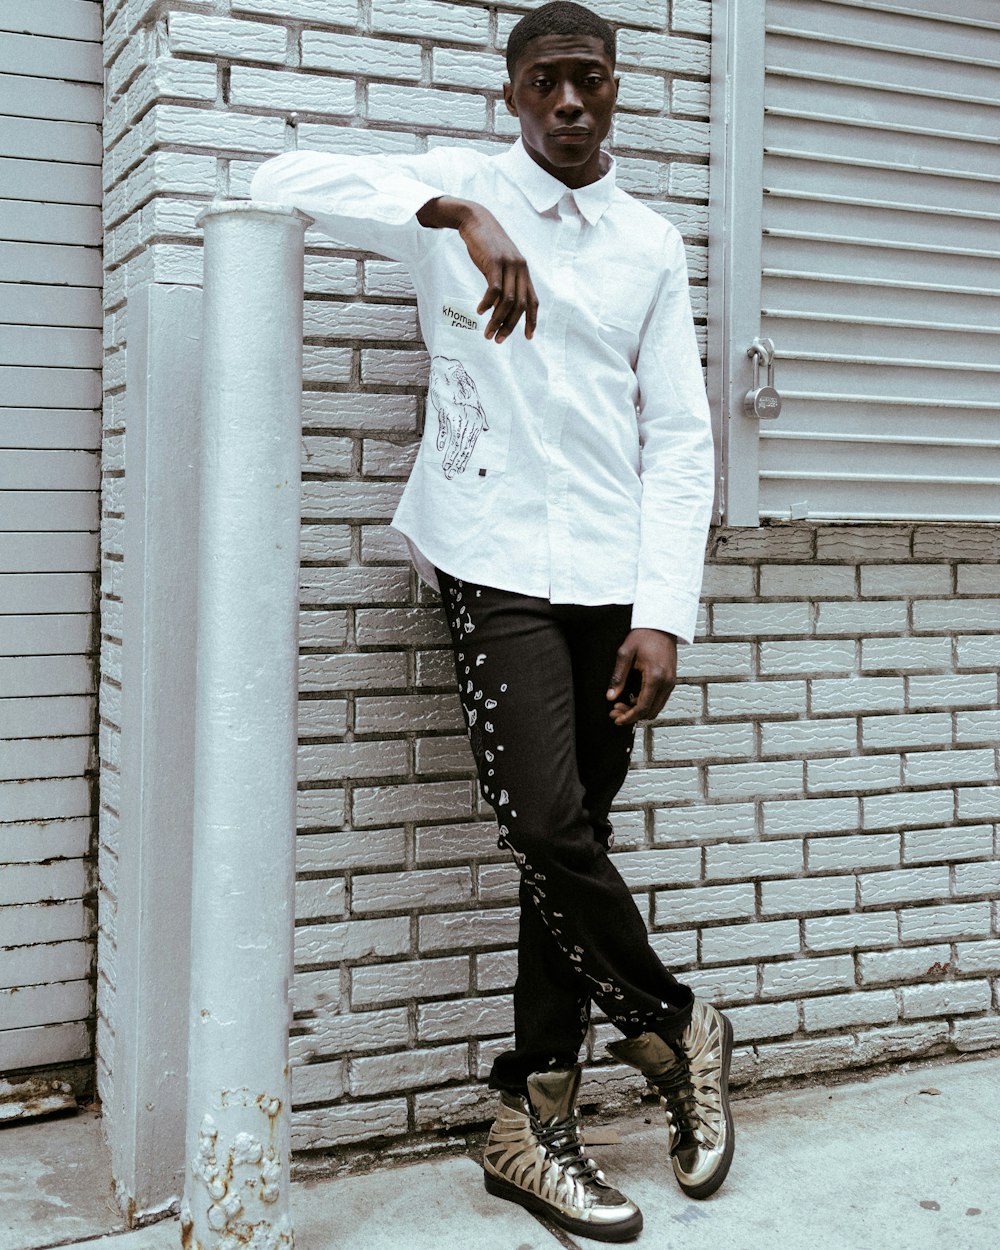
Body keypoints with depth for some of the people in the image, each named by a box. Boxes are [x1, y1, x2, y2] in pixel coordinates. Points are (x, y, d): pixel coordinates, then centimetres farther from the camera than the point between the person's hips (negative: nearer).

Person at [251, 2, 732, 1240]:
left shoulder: (652, 244, 14)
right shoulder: (460, 185, 7)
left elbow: (678, 440, 9)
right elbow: (283, 180, -8)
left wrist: (663, 613, -3)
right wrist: (460, 218, -20)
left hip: (614, 579, 3)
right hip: (498, 565, -3)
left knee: (571, 837, 5)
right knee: (548, 828, -14)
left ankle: (532, 1124, 16)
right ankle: (675, 1029, 13)